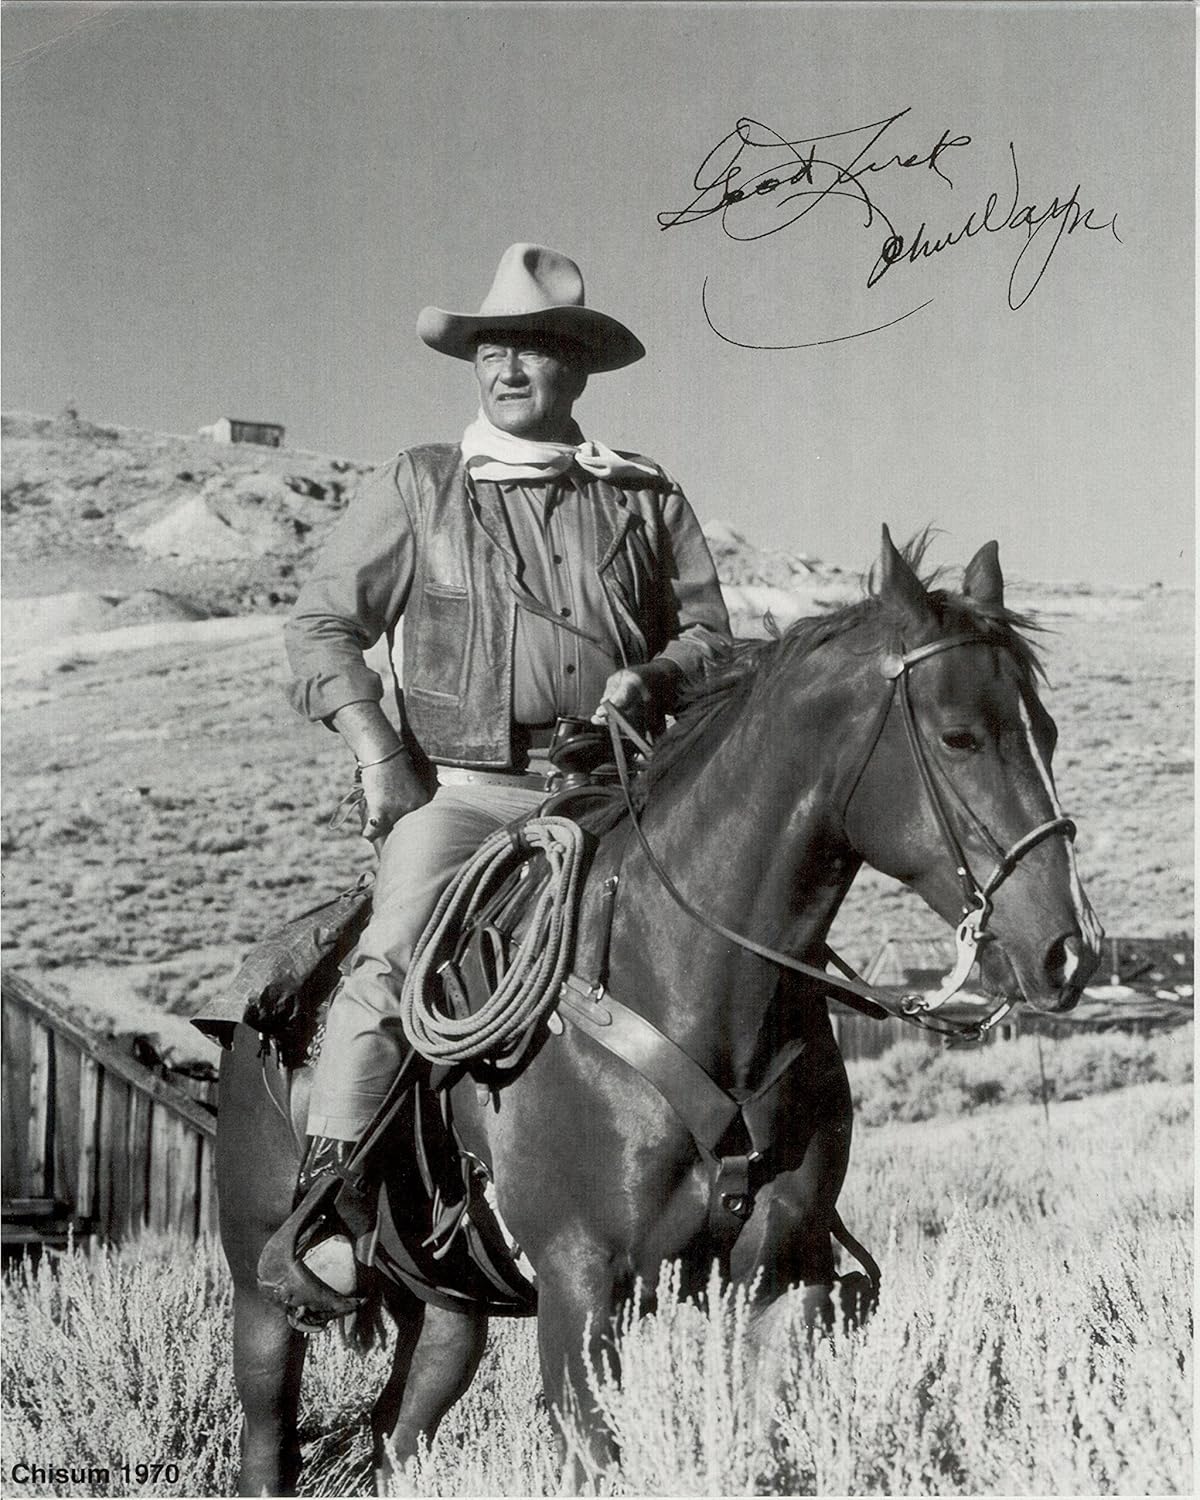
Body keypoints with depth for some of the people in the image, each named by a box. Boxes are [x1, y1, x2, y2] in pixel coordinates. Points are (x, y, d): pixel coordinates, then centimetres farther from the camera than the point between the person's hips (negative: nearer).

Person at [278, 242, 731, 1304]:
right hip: (460, 788, -2)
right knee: (397, 956, -24)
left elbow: (709, 634, 17)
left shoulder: (647, 498, 15)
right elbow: (321, 626, 10)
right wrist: (379, 755, -3)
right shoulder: (419, 488, 11)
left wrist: (649, 678, -5)